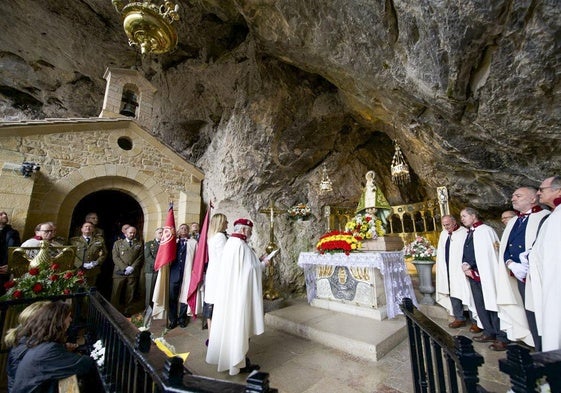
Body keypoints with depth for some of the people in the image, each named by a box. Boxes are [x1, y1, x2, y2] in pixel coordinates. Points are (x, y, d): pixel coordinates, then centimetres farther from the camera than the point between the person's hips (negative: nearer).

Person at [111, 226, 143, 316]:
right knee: (116, 293, 2)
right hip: (119, 272, 0)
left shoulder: (139, 244, 12)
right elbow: (115, 257, 0)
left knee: (130, 293, 5)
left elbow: (140, 257, 5)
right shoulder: (118, 243, 9)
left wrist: (132, 267, -9)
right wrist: (125, 268, -11)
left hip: (133, 272, 1)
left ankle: (127, 311, 17)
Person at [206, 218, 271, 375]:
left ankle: (226, 356, 37)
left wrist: (257, 263, 11)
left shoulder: (230, 242, 7)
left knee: (230, 323, 21)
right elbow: (250, 269, -21)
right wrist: (263, 264, -4)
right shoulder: (241, 245, -21)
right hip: (241, 292, -9)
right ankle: (240, 362, 19)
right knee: (239, 325, 4)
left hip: (229, 290, 10)